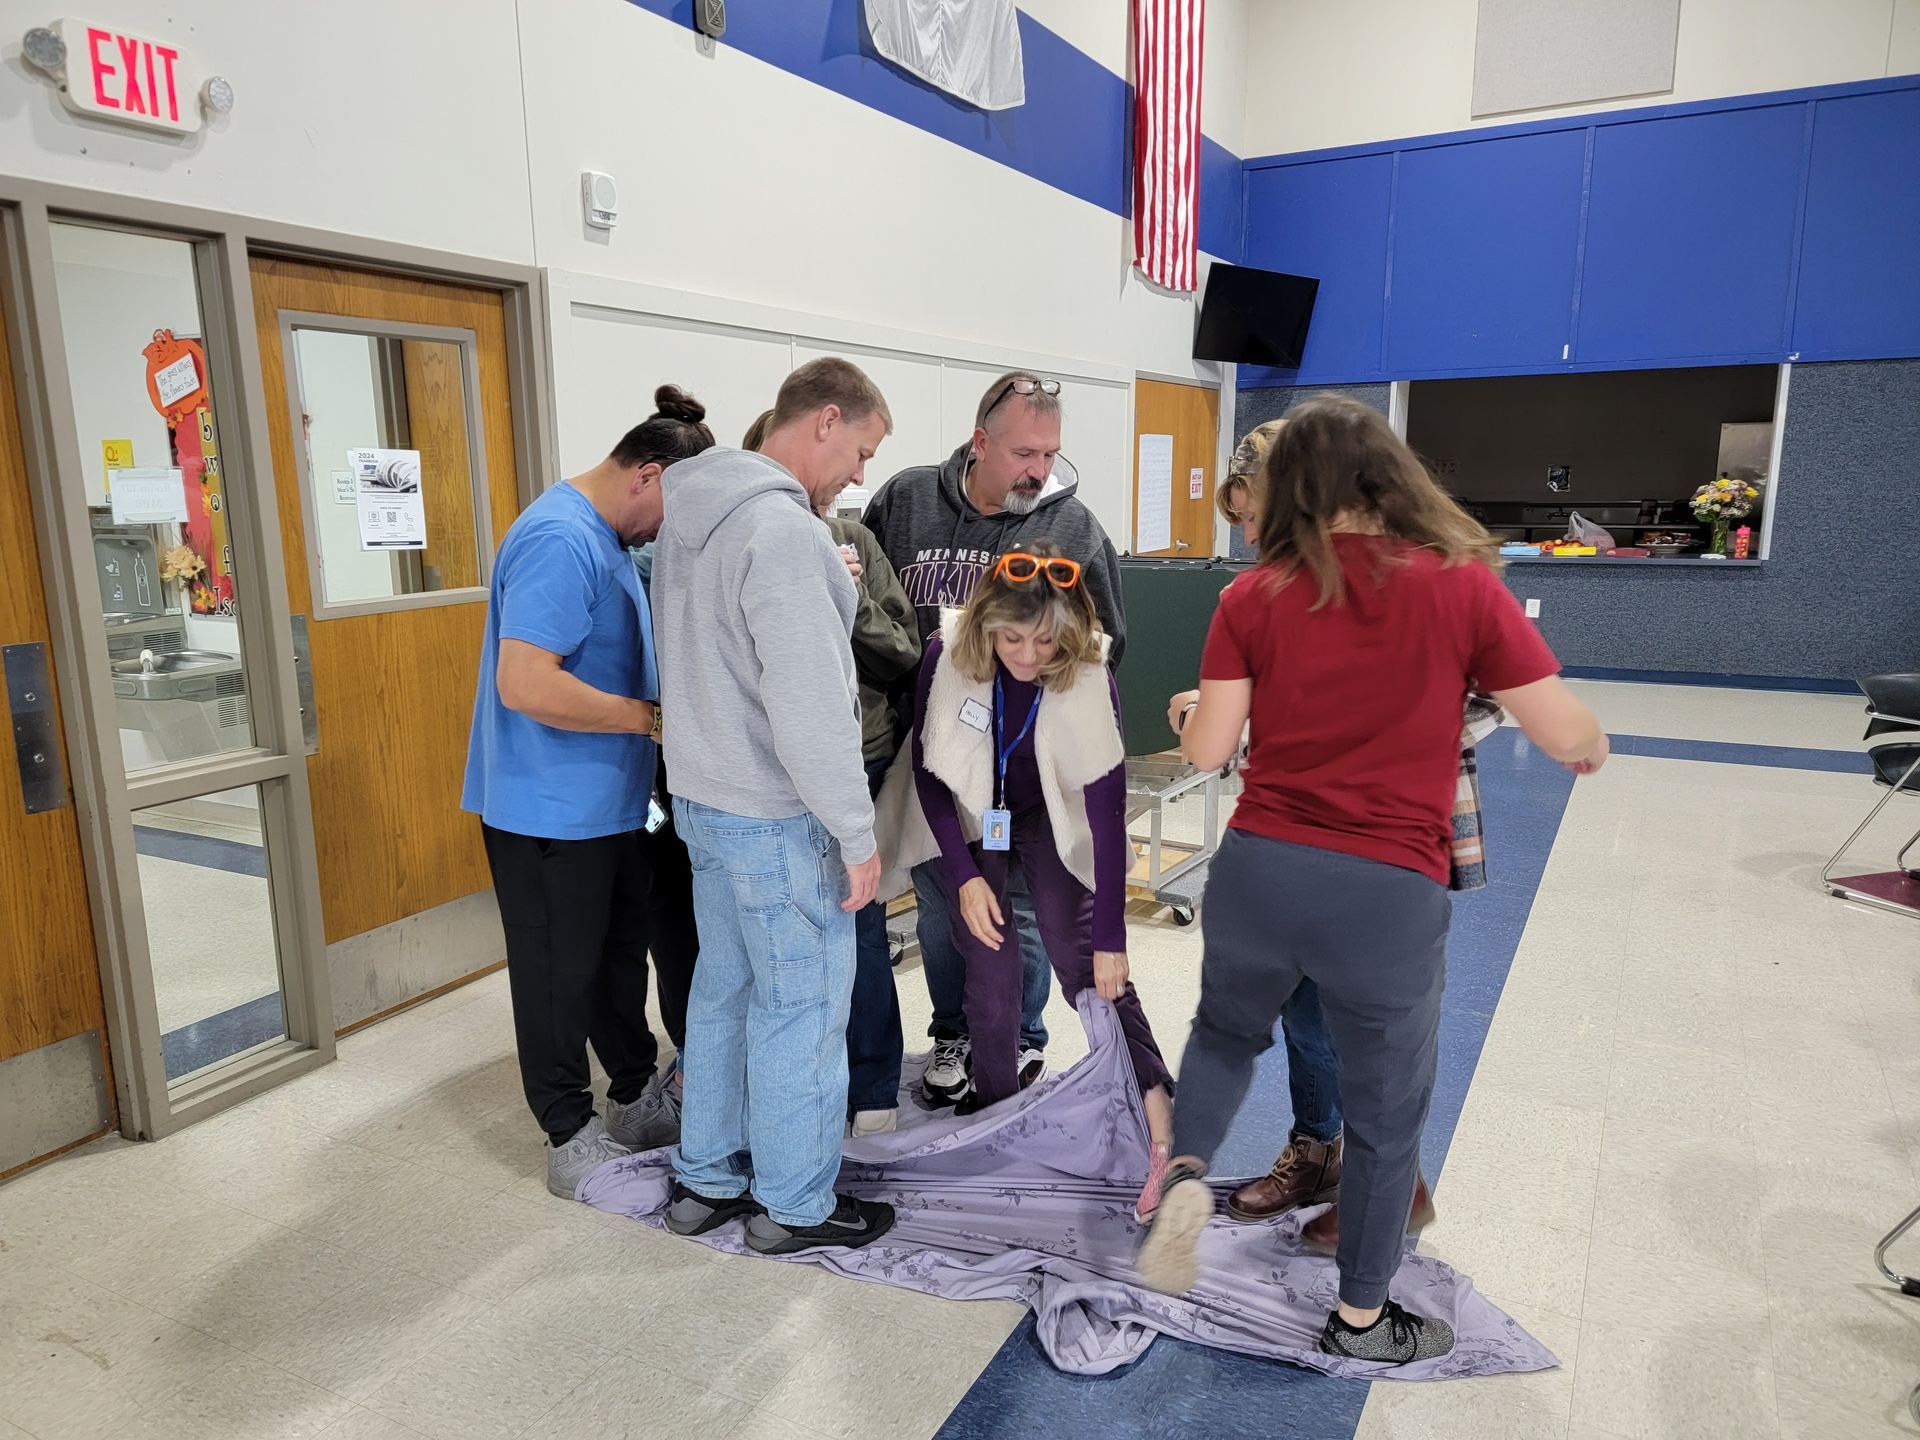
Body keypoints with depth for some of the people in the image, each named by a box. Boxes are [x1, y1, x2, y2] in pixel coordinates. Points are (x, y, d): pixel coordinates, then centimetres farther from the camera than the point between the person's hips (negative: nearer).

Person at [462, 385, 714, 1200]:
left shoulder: (607, 537, 10)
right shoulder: (560, 540, -22)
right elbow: (524, 683, -30)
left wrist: (654, 715, 9)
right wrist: (653, 718, -22)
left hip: (610, 800, 10)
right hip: (551, 811, -10)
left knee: (623, 955, 20)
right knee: (562, 974, 6)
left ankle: (639, 1099, 37)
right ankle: (572, 1138, 23)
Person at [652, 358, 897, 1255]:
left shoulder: (690, 511, 8)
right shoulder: (782, 529, -22)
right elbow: (810, 708, -25)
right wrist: (857, 836, -17)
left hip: (703, 799, 9)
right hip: (776, 818, -9)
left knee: (724, 989, 19)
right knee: (803, 1006, 6)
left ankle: (705, 1181, 34)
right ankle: (795, 1207, 23)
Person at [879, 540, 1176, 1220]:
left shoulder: (1089, 678, -28)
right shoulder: (948, 655, -26)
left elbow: (1108, 810, -26)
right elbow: (929, 770, -13)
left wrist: (1110, 935, -26)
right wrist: (965, 878, -17)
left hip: (1049, 820, 0)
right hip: (968, 815, 1)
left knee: (1080, 955, -15)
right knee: (990, 967, -9)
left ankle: (1158, 1112, -11)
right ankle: (993, 1109, 12)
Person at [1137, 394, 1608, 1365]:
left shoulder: (1253, 596, -2)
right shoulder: (1461, 583, -6)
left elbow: (1209, 750, -1)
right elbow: (1565, 735, -3)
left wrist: (1185, 711, 21)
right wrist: (1594, 748, 20)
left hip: (1259, 869, 2)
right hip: (1389, 892, -2)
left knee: (1227, 1030, 31)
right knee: (1385, 1113, 19)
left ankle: (1186, 1172, 9)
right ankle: (1361, 1318, 37)